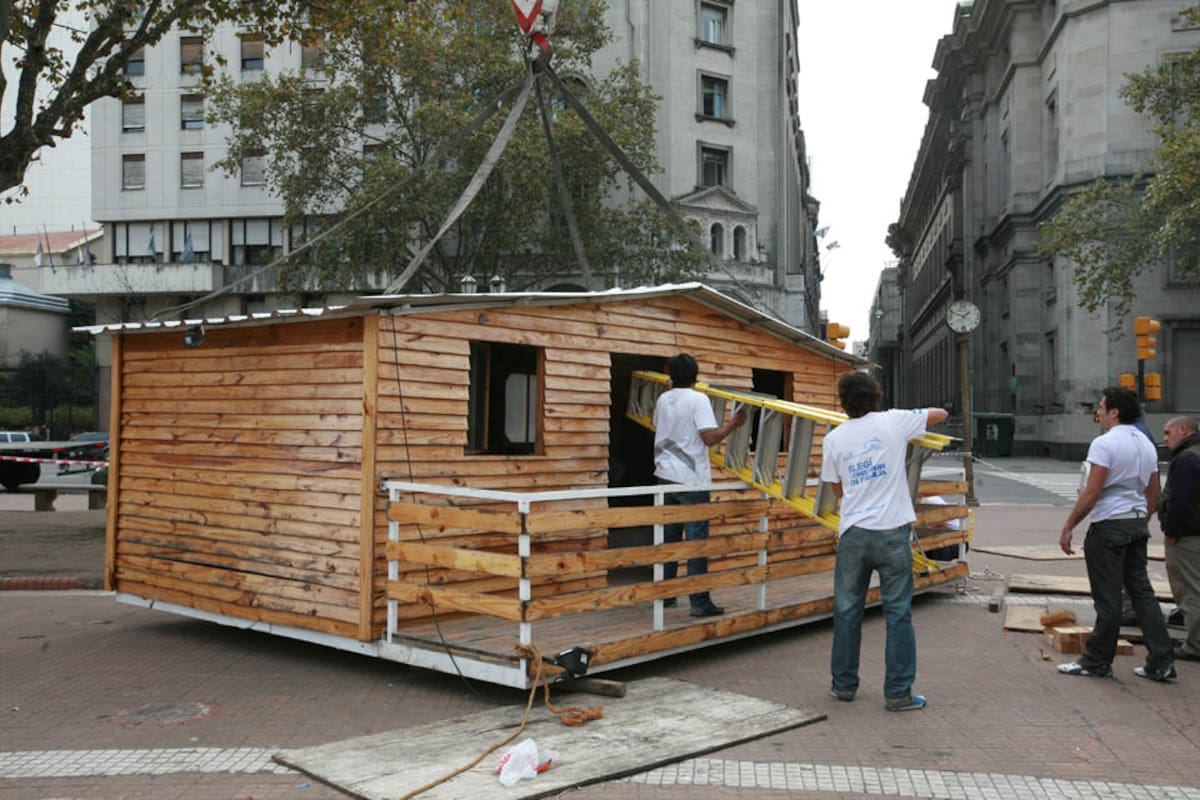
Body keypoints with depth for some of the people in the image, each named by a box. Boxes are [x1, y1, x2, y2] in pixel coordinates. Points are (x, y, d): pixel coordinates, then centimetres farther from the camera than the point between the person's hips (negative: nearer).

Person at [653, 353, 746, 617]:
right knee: (696, 539, -2)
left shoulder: (663, 399, 8)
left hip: (666, 476, 6)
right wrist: (733, 423, -6)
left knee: (668, 537, 15)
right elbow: (710, 437, -21)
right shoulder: (698, 400, -12)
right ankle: (700, 602, -1)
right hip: (691, 479, -6)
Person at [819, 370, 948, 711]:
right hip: (892, 532, -2)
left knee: (847, 611, 13)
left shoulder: (834, 438, 2)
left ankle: (843, 684, 22)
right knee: (898, 613, 5)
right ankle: (898, 693, 8)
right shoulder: (893, 422, -3)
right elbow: (941, 414, 12)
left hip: (853, 533, 2)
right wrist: (913, 420, 29)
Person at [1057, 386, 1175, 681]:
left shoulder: (1105, 443, -14)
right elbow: (1154, 494, 16)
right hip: (1137, 524, 8)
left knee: (1108, 598, -1)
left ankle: (1097, 662, 9)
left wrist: (1068, 527, -12)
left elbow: (1091, 493, -18)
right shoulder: (1146, 444, 12)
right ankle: (1161, 662, 13)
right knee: (1141, 592, 12)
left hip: (1109, 525, -8)